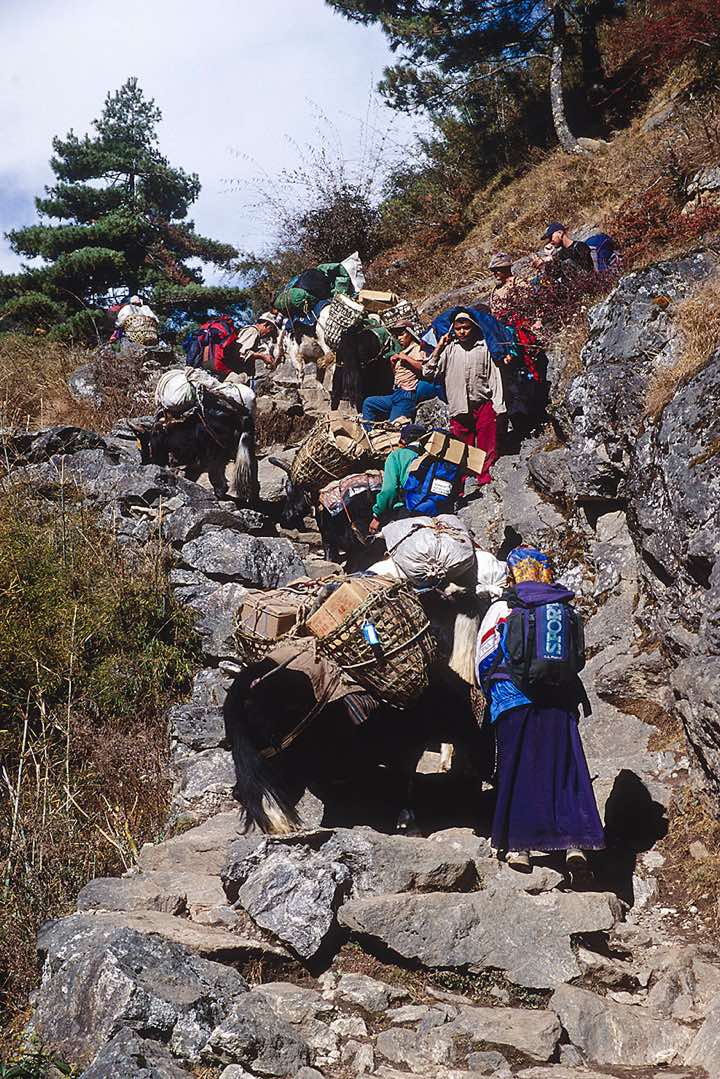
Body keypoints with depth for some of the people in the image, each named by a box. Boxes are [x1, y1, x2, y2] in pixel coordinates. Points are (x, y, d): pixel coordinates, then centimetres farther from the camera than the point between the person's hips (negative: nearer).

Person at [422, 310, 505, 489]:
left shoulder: (485, 347, 4)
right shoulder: (449, 349, 5)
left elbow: (494, 377, 6)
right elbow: (428, 373, 3)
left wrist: (497, 406, 0)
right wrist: (438, 348, -2)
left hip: (484, 405, 0)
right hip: (459, 408, 1)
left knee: (487, 451, -2)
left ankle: (485, 483, 3)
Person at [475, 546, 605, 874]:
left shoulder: (502, 608, -2)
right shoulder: (563, 607, 6)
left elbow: (483, 661, 3)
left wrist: (490, 696, 19)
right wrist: (579, 697, 25)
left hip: (514, 700, -2)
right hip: (560, 700, 2)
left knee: (517, 770, 4)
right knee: (566, 768, 5)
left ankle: (518, 845, 3)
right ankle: (575, 843, 0)